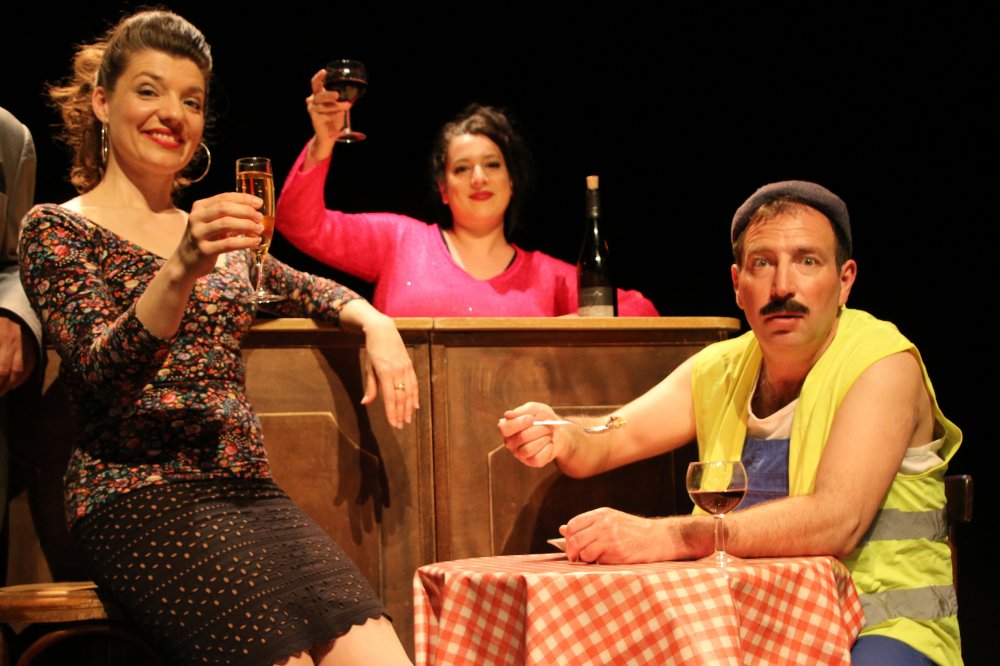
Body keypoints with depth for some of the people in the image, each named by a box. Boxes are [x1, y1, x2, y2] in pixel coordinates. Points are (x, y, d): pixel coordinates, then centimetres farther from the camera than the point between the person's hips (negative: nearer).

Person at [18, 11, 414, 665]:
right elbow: (100, 373, -10)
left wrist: (374, 322, 16)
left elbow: (304, 288, 39)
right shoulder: (56, 229, 5)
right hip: (138, 495, -5)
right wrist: (181, 270, -27)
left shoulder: (213, 231, 23)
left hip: (249, 490, 5)